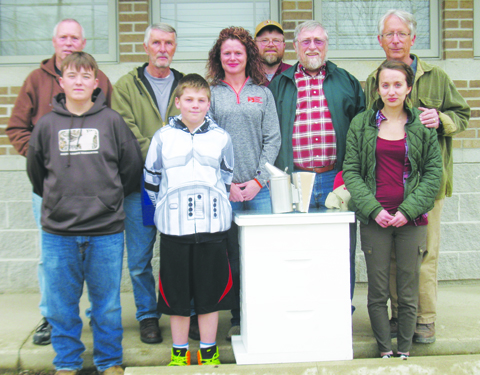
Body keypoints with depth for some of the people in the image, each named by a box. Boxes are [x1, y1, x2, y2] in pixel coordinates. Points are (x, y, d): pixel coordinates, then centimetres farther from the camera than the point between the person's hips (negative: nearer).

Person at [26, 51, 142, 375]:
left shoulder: (112, 121, 0)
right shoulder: (46, 124, 4)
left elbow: (132, 166, 8)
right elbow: (36, 170, 16)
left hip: (106, 230, -1)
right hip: (58, 231, 2)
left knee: (107, 303, 8)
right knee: (62, 305, 10)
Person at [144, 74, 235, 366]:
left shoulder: (221, 137, 6)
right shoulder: (163, 137, 4)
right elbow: (151, 180, 10)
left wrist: (214, 207, 8)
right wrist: (168, 209, 5)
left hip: (213, 226, 1)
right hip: (174, 229, 0)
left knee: (211, 291, 7)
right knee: (177, 293, 6)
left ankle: (209, 352, 21)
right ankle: (179, 352, 21)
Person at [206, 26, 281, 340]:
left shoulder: (262, 93, 11)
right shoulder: (211, 93, 6)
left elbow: (273, 139, 6)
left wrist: (258, 179, -5)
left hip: (260, 188, 1)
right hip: (223, 189, -1)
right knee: (232, 255, 2)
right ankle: (237, 319, 13)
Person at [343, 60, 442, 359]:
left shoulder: (422, 124, 4)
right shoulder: (361, 124, 5)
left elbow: (434, 172, 2)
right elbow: (351, 171, 2)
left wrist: (408, 210, -9)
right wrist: (373, 209, -10)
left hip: (412, 220, 0)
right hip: (374, 221, 0)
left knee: (409, 293, 6)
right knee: (378, 293, 4)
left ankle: (405, 352, 20)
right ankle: (385, 352, 17)